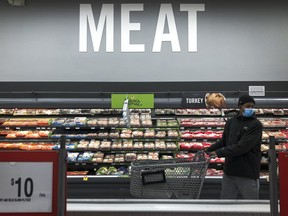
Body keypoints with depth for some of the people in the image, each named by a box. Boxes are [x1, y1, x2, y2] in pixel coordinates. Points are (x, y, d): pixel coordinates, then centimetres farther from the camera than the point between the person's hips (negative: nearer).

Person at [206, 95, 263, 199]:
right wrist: (207, 150, 1)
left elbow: (243, 146, -20)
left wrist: (219, 152, -19)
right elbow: (223, 141, 16)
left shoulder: (256, 125, -10)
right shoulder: (231, 122, 8)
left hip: (248, 172, -5)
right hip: (229, 171, 5)